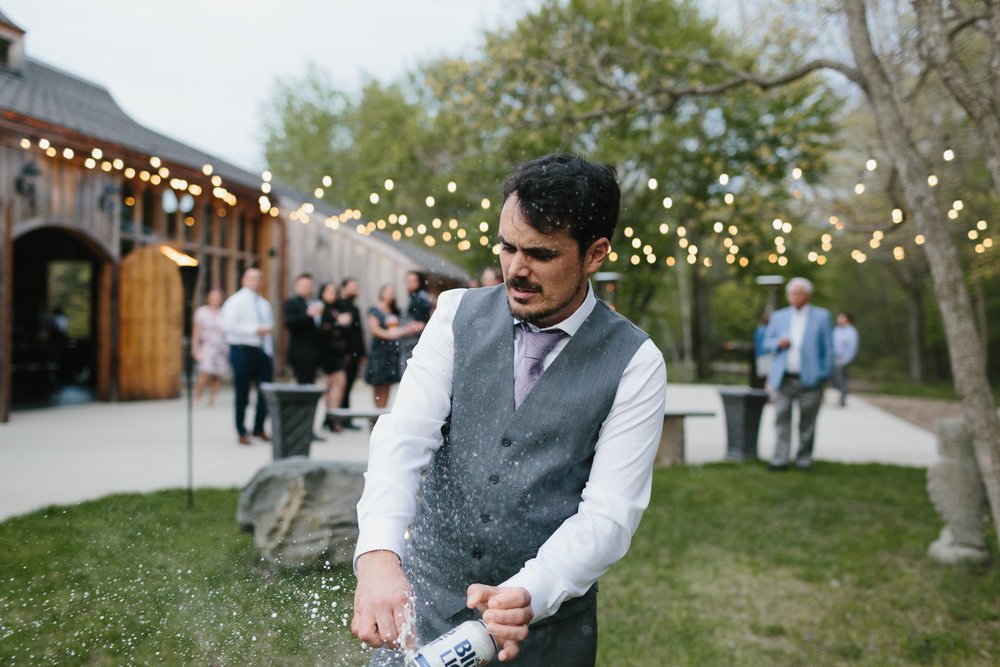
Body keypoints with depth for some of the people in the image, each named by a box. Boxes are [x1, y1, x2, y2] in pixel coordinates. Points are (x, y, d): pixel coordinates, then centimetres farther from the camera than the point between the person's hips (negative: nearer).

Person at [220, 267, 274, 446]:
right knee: (242, 394, 2)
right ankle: (242, 433, 14)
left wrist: (270, 353, 12)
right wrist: (254, 329, -22)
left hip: (263, 351, 6)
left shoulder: (264, 304, 14)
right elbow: (228, 325, -17)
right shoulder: (235, 302, -5)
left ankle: (259, 428, 22)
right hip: (242, 350, -6)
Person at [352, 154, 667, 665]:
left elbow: (608, 514, -13)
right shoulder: (457, 314, -3)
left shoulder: (635, 365, -10)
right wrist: (377, 553, -30)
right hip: (424, 600, 2)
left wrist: (528, 596, -30)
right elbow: (405, 434, -14)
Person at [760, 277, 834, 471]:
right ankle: (780, 459, 0)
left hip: (809, 380, -2)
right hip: (783, 380, 2)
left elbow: (828, 349, 3)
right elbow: (766, 344, 15)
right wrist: (778, 343, -8)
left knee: (807, 422, 3)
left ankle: (804, 459, 14)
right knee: (781, 418, -4)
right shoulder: (778, 317, 12)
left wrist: (824, 377, -1)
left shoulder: (822, 316, 4)